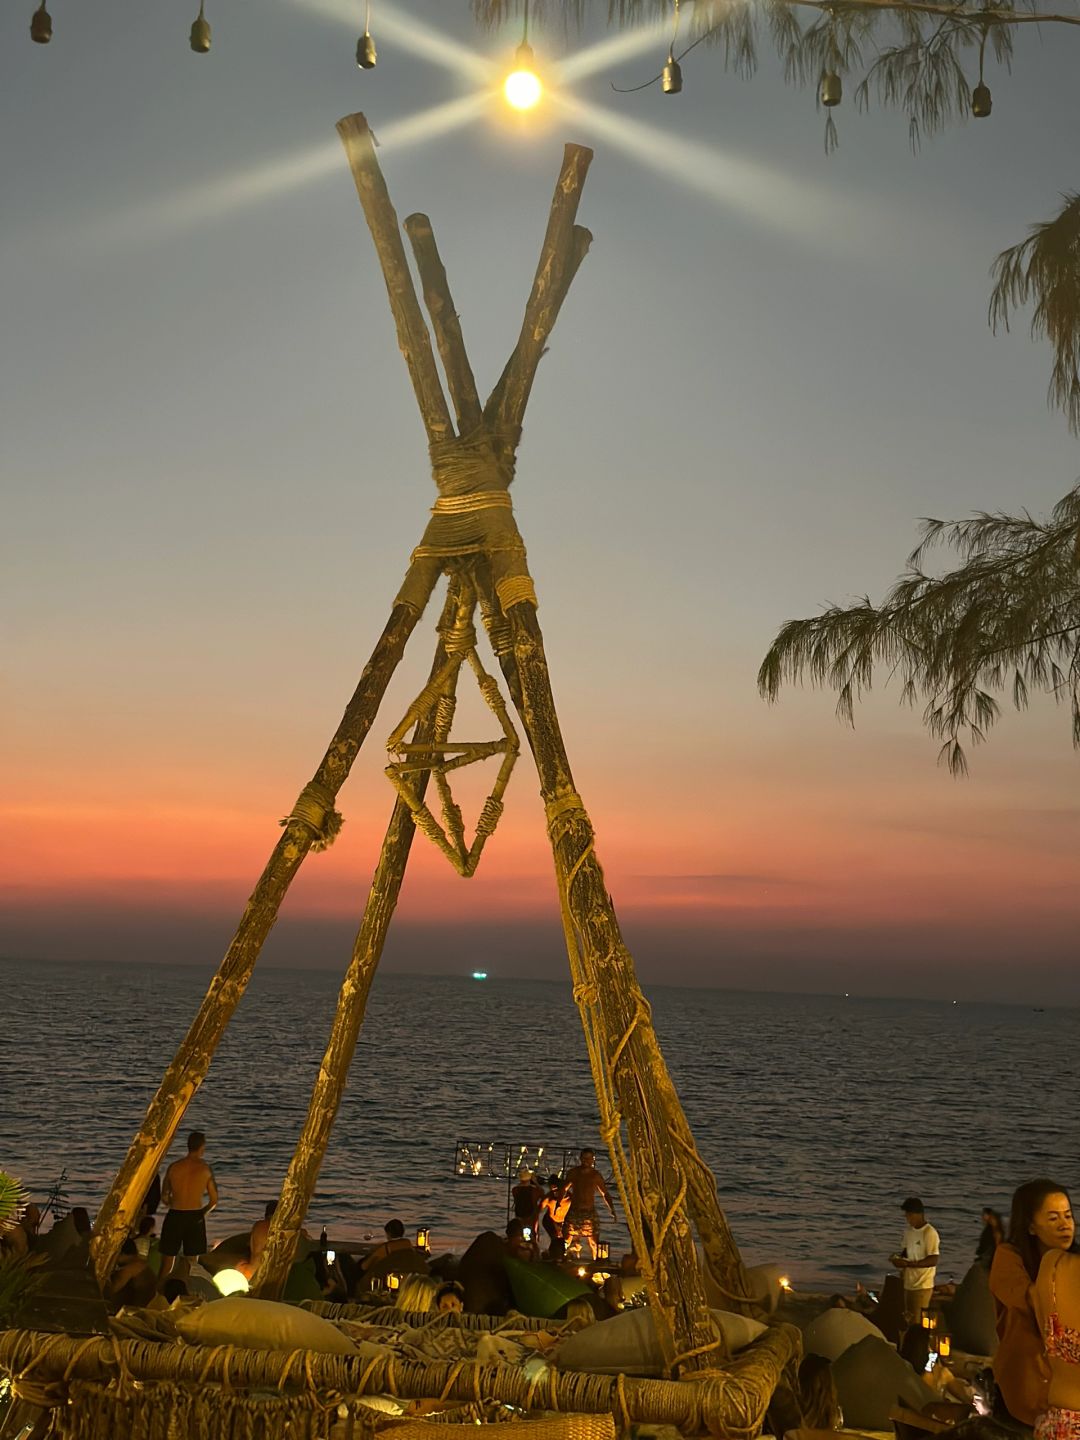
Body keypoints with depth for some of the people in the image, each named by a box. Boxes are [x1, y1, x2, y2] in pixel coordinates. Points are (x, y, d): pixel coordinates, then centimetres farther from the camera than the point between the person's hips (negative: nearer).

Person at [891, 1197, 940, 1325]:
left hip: (922, 1286, -7)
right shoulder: (908, 1230, 9)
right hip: (908, 1284, 7)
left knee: (918, 1323, -4)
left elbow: (933, 1260, -19)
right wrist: (898, 1257, -2)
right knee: (908, 1320, 10)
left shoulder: (930, 1233, -16)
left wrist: (909, 1264, -24)